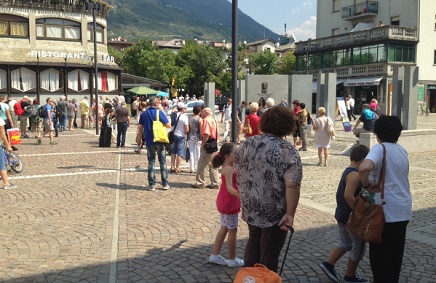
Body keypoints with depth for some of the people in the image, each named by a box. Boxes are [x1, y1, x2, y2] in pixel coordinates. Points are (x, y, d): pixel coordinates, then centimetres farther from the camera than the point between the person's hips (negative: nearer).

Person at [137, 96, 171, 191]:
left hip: (149, 141, 2)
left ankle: (152, 184, 8)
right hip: (160, 140, -2)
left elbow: (140, 128, 5)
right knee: (163, 162, 7)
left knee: (151, 162, 9)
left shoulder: (144, 114, 3)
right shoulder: (159, 112, -8)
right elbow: (168, 125, -8)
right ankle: (165, 184, 10)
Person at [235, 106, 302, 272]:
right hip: (274, 212, -6)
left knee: (253, 242, 26)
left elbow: (239, 176, 11)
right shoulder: (287, 150, -16)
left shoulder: (246, 144, 2)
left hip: (250, 208, 6)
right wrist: (290, 214, -18)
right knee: (269, 253, 9)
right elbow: (292, 185, -23)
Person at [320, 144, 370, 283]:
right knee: (358, 246, 9)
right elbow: (348, 196, -33)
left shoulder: (347, 171, 8)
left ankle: (328, 264, 20)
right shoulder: (355, 175, -22)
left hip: (341, 214, 9)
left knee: (345, 242, 24)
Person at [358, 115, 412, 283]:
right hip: (403, 211, 7)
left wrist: (367, 185, -17)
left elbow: (364, 168, -34)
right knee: (396, 253, 20)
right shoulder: (402, 151, 9)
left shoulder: (380, 149, -14)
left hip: (386, 212, -7)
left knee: (379, 255, 5)